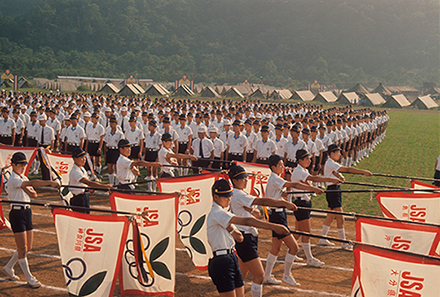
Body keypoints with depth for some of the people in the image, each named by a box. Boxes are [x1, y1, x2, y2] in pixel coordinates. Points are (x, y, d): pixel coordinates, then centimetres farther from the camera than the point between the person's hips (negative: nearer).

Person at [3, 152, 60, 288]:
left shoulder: (23, 178, 13)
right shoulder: (13, 180, -14)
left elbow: (34, 194, 8)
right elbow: (32, 183, -28)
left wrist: (26, 189, -12)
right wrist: (50, 183, -35)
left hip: (27, 212, 9)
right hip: (17, 213, -9)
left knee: (28, 247, 13)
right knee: (22, 248, -2)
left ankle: (9, 267, 34)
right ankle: (29, 278, 7)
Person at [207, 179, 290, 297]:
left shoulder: (223, 213, 15)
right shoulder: (216, 213, -16)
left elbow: (240, 238, 12)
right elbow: (246, 221, -24)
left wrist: (230, 228, -9)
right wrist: (273, 226, -27)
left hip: (232, 258, 9)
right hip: (221, 263, -9)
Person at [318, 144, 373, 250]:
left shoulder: (331, 163, 16)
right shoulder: (330, 163, -17)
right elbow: (347, 169, -23)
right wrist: (363, 172, -25)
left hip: (335, 189, 11)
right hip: (333, 190, -11)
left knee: (330, 216, 17)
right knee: (340, 218, -7)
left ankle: (323, 239, 26)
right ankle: (344, 243, -3)